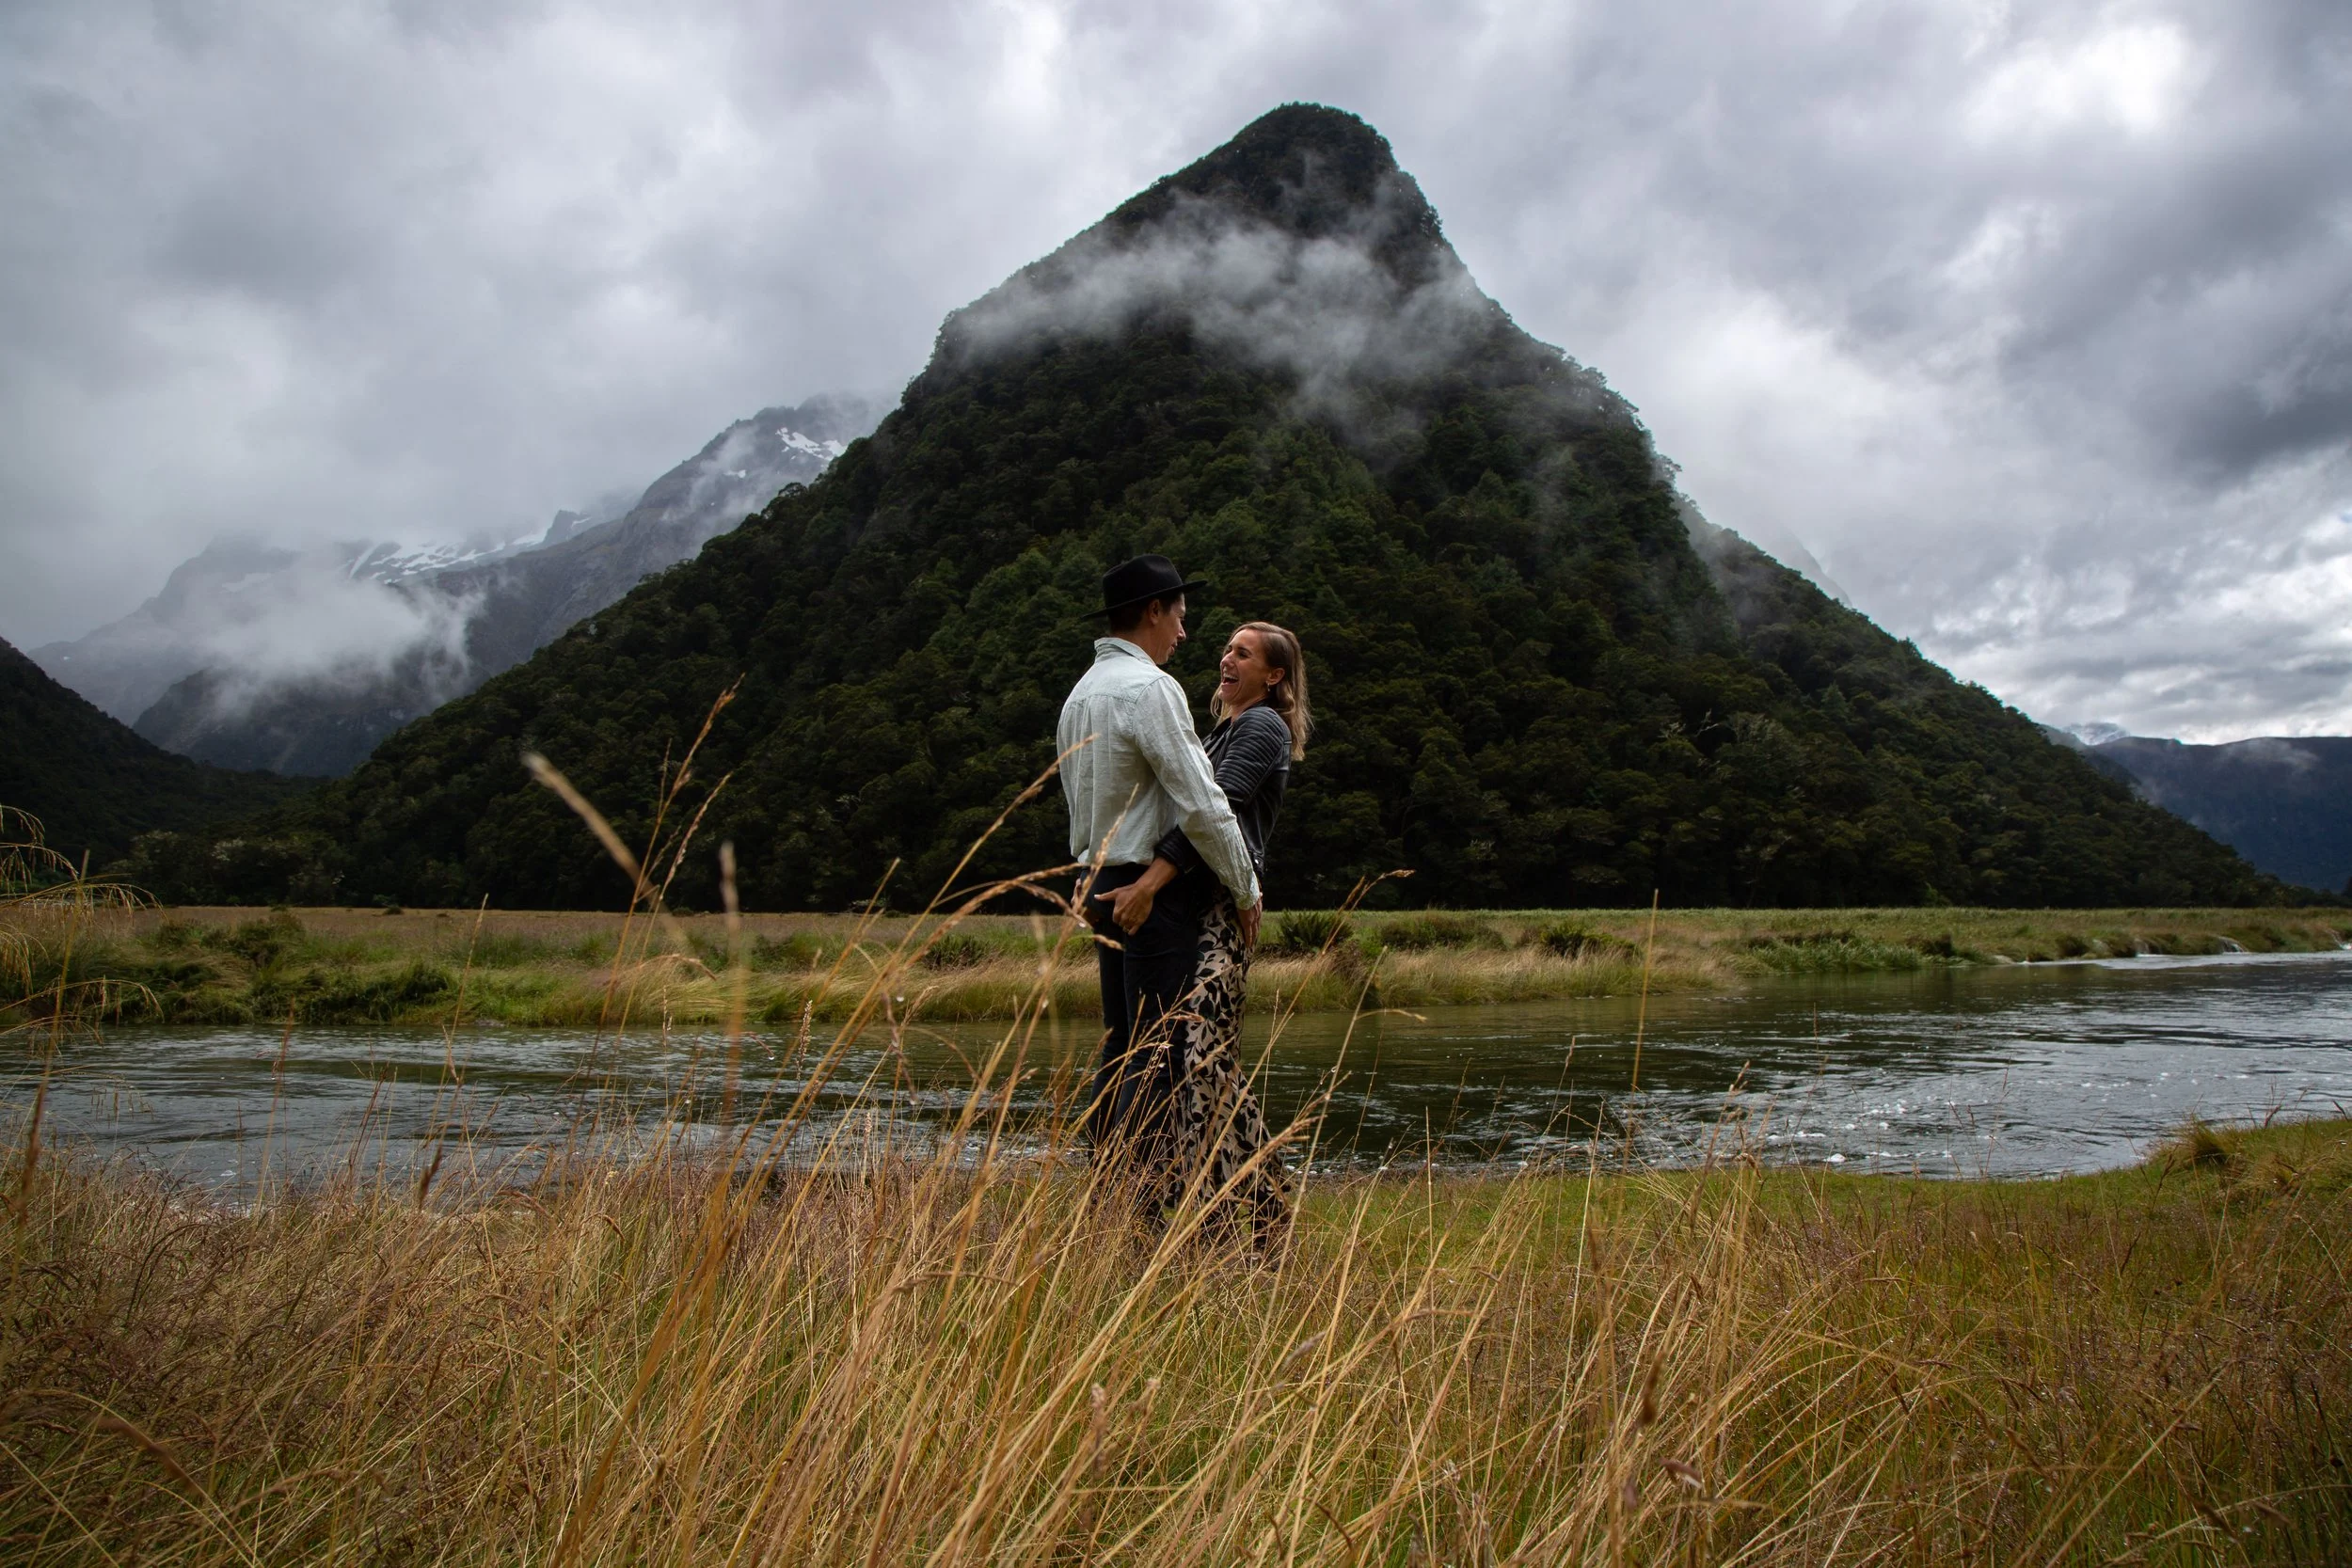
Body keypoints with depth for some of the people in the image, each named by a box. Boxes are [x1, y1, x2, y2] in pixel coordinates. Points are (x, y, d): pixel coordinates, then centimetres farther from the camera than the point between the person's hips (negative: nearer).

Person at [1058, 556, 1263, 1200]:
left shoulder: (1080, 692, 15)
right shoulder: (1150, 688, -14)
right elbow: (1201, 805, -17)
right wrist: (1246, 889, -7)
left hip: (1102, 887, 9)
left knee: (1119, 1049, 13)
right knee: (1155, 1054, -6)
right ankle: (1143, 1205, -4)